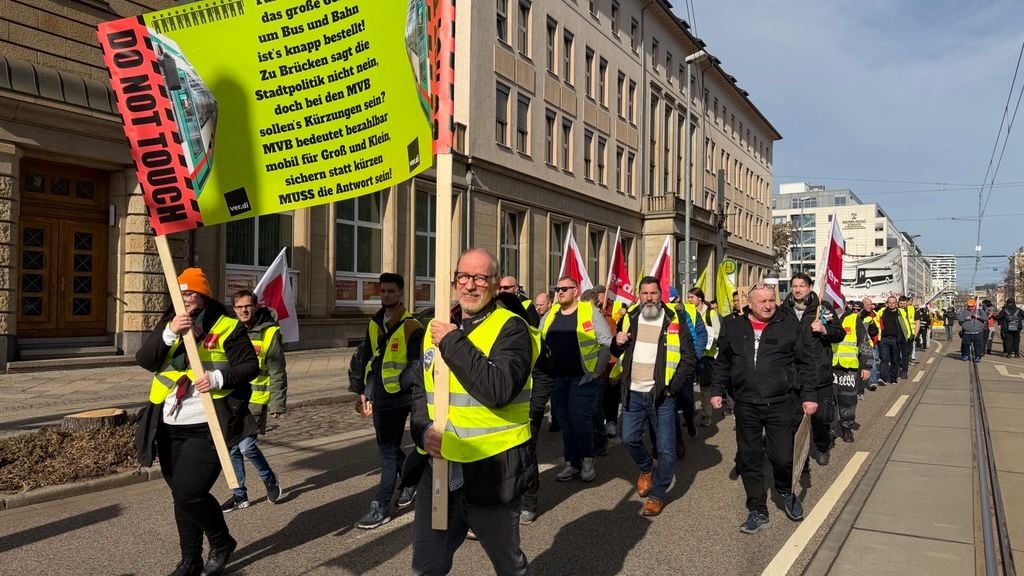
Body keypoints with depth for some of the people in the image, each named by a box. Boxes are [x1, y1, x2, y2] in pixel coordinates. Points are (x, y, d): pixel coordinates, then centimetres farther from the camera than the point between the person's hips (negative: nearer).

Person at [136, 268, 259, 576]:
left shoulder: (227, 326, -4)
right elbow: (144, 360, -4)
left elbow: (251, 365, -6)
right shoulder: (168, 323, 9)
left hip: (207, 428, -5)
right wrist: (169, 333, -20)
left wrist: (219, 378, -22)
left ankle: (222, 542, 17)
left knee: (189, 495, -11)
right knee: (181, 496, 15)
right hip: (170, 428, 6)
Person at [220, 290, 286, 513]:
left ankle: (269, 479, 15)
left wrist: (277, 403, -10)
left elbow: (277, 373, -7)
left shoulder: (269, 333, -7)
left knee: (246, 445, -12)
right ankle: (239, 495, 22)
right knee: (233, 448, 8)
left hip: (255, 399, -5)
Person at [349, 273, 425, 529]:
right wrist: (362, 392, 11)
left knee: (388, 452, -2)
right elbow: (363, 358, 15)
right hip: (377, 398, 7)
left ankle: (381, 508, 6)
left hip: (397, 399, -7)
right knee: (389, 449, 18)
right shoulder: (374, 324, 12)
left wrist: (397, 386, -16)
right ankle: (411, 483, 39)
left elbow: (417, 365, -12)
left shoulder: (411, 326, -9)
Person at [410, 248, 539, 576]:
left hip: (492, 472, -5)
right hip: (439, 468, 6)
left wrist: (453, 343, -21)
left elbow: (498, 389, -27)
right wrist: (423, 428, -3)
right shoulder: (437, 328, 9)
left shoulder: (510, 329, -12)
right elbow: (420, 389, 16)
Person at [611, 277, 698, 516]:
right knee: (629, 438, 10)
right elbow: (618, 353, 17)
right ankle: (647, 469, 39)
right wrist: (618, 343, -6)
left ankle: (657, 494, 17)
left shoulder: (674, 322, -6)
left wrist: (673, 388, -11)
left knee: (666, 448, 1)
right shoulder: (629, 318, 5)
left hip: (662, 395, -3)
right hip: (633, 393, 4)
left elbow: (689, 359, -5)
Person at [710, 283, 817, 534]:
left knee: (783, 457, 0)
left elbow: (805, 362, 2)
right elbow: (722, 363, 13)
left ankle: (786, 492, 33)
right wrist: (717, 390, 7)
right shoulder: (734, 328, 6)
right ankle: (758, 511, 20)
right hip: (746, 405, 2)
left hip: (780, 404, -2)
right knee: (749, 459, 7)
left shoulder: (790, 325, 0)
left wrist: (808, 396, -2)